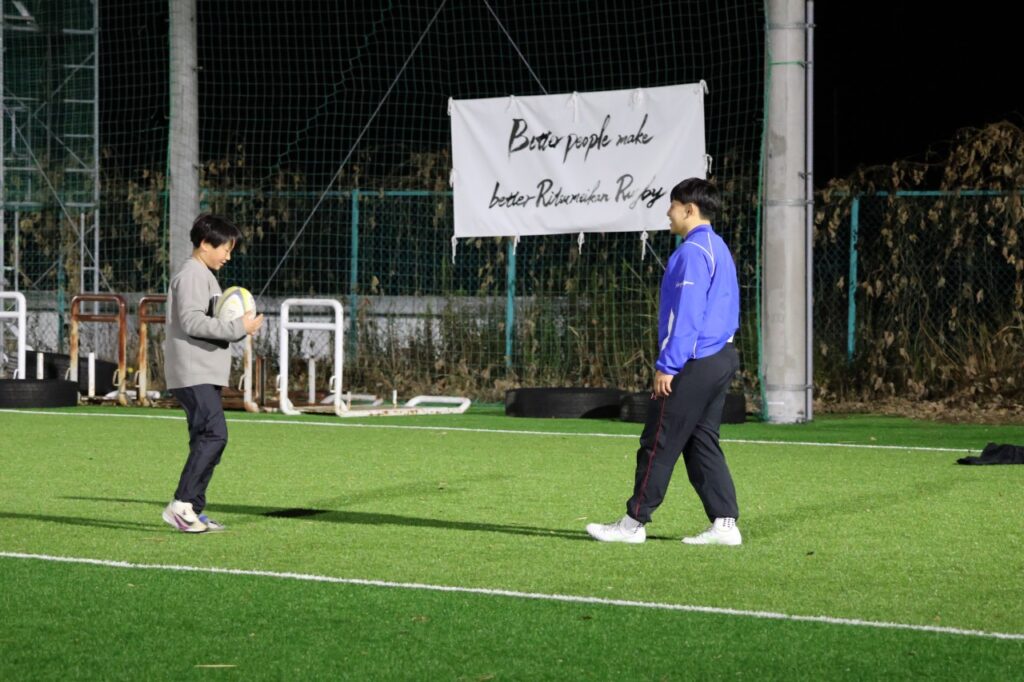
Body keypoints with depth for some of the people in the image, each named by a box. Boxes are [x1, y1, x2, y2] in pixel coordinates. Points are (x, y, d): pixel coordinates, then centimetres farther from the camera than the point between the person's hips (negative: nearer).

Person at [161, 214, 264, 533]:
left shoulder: (205, 276, 23)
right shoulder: (191, 275, -10)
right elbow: (192, 321, -21)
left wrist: (240, 327, 11)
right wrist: (237, 328, -19)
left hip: (206, 375, 11)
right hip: (193, 374, -11)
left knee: (207, 440, 9)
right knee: (213, 435, -18)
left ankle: (193, 511, 10)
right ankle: (181, 504, -18)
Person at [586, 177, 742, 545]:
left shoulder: (692, 252, -15)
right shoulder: (719, 249, 16)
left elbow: (686, 315, -20)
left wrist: (667, 366, -18)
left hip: (693, 364, -10)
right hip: (721, 359, 10)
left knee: (658, 444, -2)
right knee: (702, 443, 11)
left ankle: (634, 522, 3)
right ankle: (724, 524, 6)